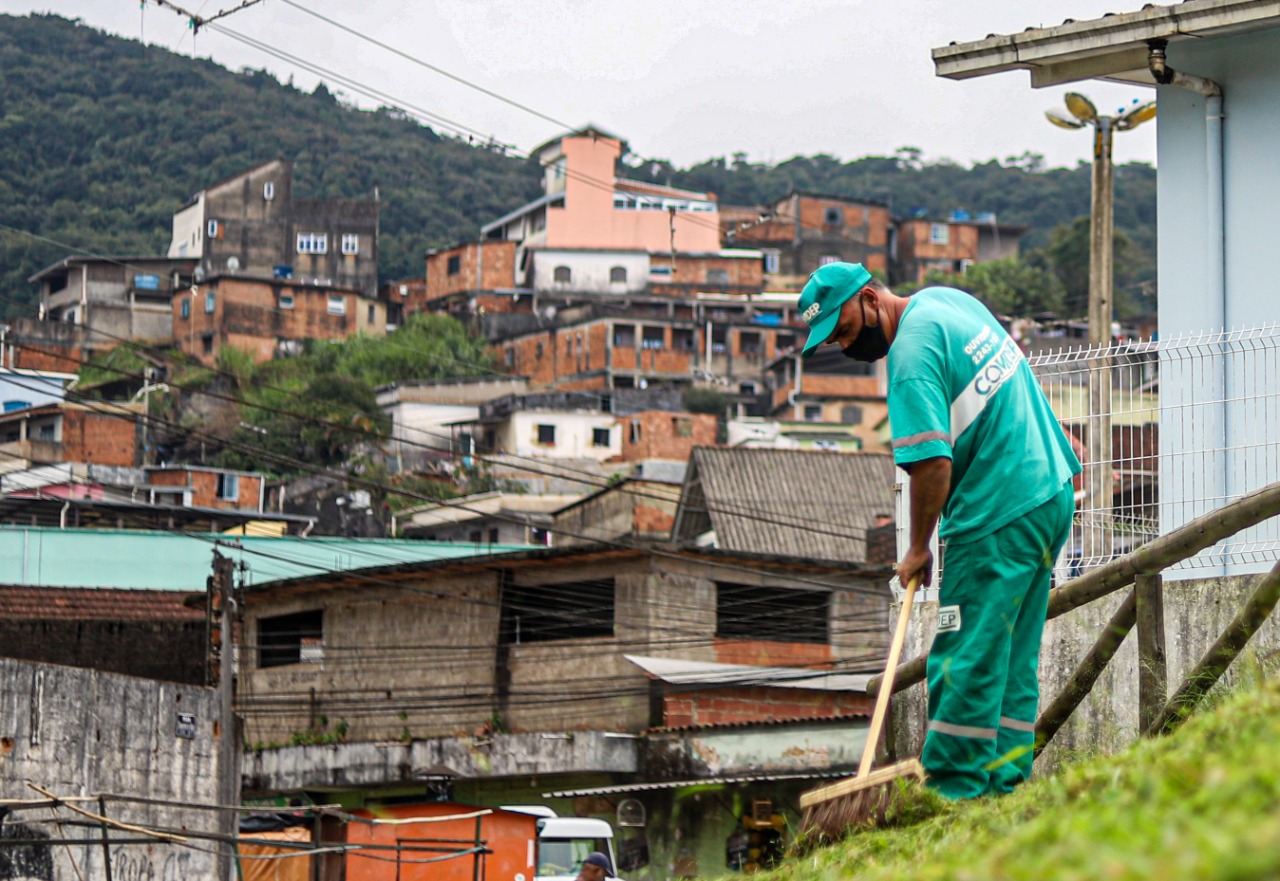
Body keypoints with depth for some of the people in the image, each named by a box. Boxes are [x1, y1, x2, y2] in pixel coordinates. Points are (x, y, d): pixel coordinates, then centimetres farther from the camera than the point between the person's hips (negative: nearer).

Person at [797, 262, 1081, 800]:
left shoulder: (912, 355, -18)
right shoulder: (945, 300, 11)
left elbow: (933, 465, -23)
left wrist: (918, 549, -11)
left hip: (1000, 514, -10)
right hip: (1053, 490, 10)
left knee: (966, 660, -6)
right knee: (1013, 656, 13)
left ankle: (953, 790, -3)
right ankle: (1005, 782, 16)